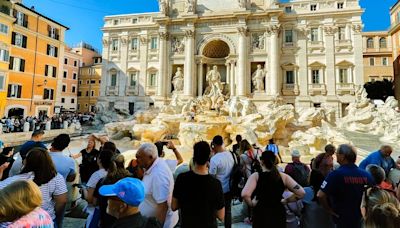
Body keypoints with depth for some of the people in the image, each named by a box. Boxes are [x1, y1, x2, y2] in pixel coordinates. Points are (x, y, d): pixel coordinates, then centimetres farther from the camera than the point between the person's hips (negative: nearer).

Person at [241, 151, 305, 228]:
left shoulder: (256, 176, -14)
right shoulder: (283, 177, -5)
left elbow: (245, 194, -28)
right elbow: (301, 192, -7)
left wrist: (251, 204, -8)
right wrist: (286, 201, 5)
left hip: (261, 215, -2)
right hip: (279, 214, 3)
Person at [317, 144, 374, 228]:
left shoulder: (336, 174, -22)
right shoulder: (365, 174, -6)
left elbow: (320, 195, -28)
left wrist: (329, 209, -11)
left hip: (342, 219, -4)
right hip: (361, 219, 5)